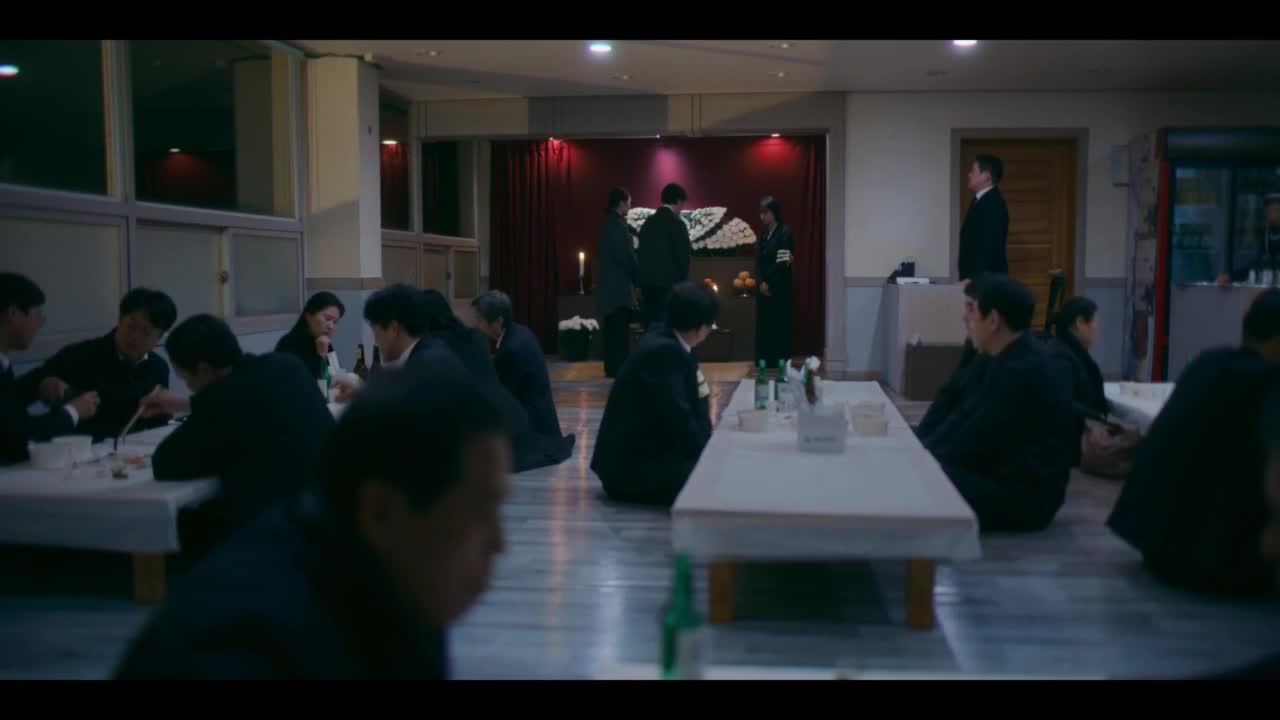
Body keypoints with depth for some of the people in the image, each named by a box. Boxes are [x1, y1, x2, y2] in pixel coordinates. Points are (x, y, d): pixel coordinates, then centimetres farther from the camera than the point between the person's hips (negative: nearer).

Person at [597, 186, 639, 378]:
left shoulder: (607, 223, 13)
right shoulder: (618, 224, -15)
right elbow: (627, 256, -16)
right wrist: (638, 278, -5)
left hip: (609, 283, 10)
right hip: (619, 285, -10)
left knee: (613, 328, 12)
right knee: (620, 328, -6)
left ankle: (612, 366, 16)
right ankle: (618, 367, -4)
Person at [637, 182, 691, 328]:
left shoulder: (648, 222, 11)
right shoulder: (676, 223, -9)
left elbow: (641, 253, 12)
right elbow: (683, 255, -10)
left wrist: (642, 280, 16)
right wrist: (683, 281, 3)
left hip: (648, 282, 6)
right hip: (669, 283, -6)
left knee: (651, 323, 7)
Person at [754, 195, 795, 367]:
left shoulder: (785, 233, -8)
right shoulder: (763, 234, 12)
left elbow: (782, 263, -13)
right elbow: (758, 261, 8)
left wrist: (769, 284, -10)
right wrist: (761, 282, -6)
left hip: (780, 289, -7)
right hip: (764, 288, 7)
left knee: (780, 327, -4)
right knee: (763, 326, 7)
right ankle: (765, 362, 14)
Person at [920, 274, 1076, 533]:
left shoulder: (1023, 371, -22)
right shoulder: (1007, 359, 9)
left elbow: (973, 442, -20)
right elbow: (962, 416, 10)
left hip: (1025, 496, -9)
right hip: (1001, 475, 9)